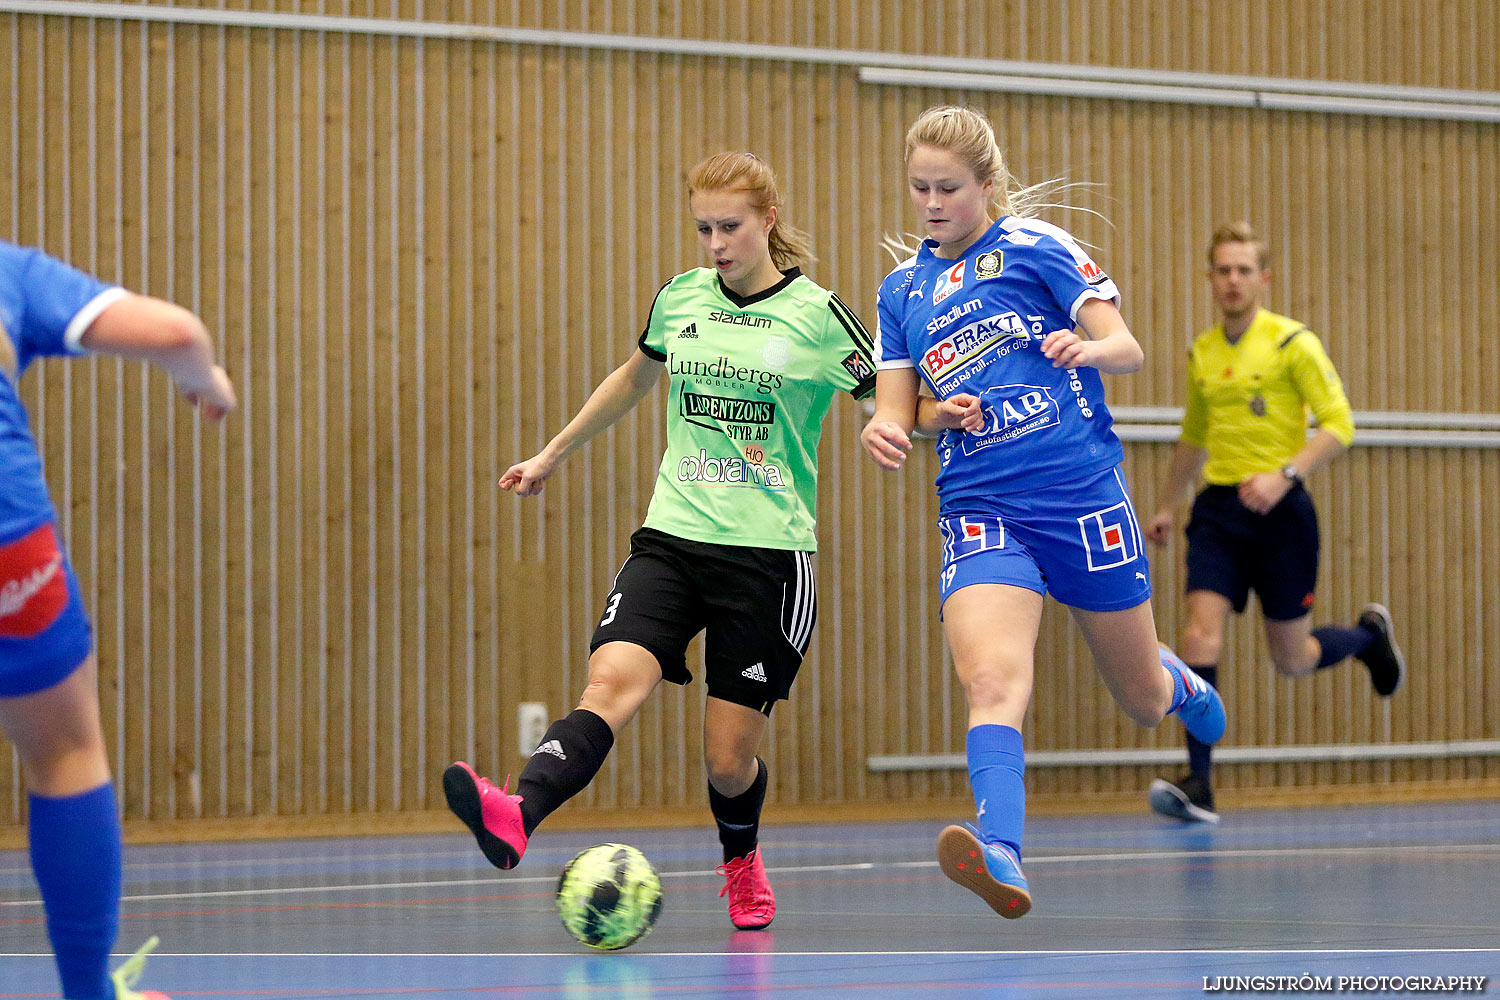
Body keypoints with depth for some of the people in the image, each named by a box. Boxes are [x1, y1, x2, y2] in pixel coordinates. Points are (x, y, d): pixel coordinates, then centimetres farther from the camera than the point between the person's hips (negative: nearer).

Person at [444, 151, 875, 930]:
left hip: (768, 555, -3)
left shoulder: (814, 314, -3)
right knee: (611, 682, -24)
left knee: (729, 758, 1)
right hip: (671, 540, 3)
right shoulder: (680, 298, 9)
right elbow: (635, 378, 29)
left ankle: (741, 859, 33)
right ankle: (515, 819, -44)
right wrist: (554, 453, 35)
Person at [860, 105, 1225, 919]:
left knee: (1142, 700, 13)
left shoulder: (1036, 248, 1)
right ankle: (1000, 856, -44)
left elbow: (1127, 351, -2)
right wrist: (918, 420, -11)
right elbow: (900, 408, 13)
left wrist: (1085, 346, -25)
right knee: (991, 678, -26)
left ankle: (1186, 688, 50)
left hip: (1082, 494, -2)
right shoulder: (903, 290, 14)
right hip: (981, 508, 2)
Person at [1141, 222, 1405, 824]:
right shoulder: (1201, 354, 11)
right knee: (1200, 637, -15)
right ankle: (1199, 785, -15)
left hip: (1278, 510, -4)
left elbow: (1339, 424, -11)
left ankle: (1369, 635, 40)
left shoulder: (1293, 343, -6)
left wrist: (1284, 475, -24)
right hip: (1218, 509, 4)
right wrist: (1168, 505, 29)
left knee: (1293, 660, 6)